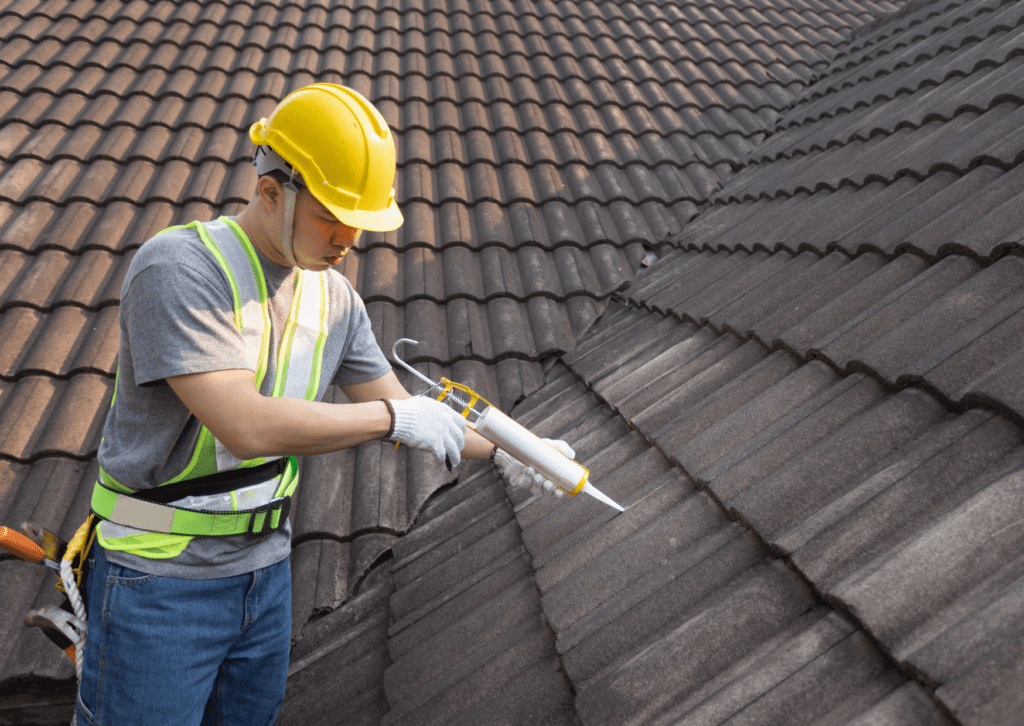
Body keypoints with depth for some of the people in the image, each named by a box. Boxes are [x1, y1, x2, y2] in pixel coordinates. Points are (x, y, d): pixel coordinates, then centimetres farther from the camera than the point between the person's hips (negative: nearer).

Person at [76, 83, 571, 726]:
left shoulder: (334, 297, 3)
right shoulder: (179, 267, -20)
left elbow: (402, 411, 11)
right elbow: (247, 425, -30)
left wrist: (504, 451, 2)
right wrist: (396, 417, -22)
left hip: (266, 568, 7)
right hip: (160, 579, -7)